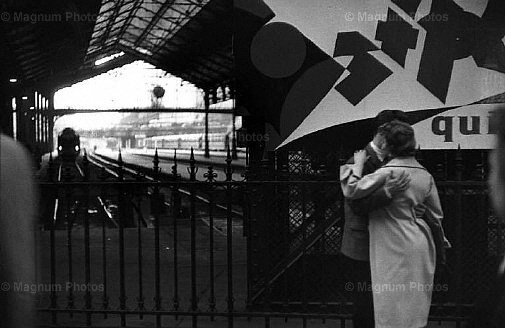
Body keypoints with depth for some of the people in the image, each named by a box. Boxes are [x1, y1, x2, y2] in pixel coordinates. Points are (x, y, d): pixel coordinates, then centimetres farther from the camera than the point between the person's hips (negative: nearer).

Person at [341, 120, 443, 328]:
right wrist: (440, 240, 25)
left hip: (396, 249, -7)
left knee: (395, 308, 1)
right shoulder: (425, 175, 4)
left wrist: (358, 164, -7)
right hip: (421, 247, 7)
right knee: (416, 306, 17)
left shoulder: (387, 173, -18)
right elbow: (436, 214, 11)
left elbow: (351, 191, -19)